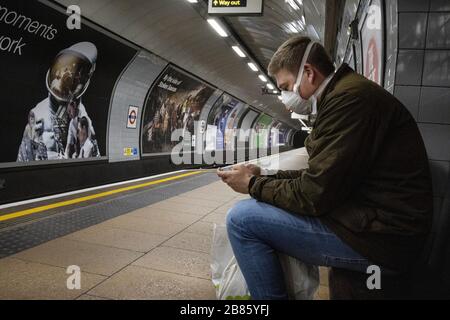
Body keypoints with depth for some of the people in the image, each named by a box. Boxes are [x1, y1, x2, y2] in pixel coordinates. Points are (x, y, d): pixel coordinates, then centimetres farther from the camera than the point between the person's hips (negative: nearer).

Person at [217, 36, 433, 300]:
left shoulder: (349, 96, -19)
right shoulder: (350, 91, 14)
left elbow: (314, 197, -21)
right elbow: (321, 175, 15)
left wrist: (253, 185, -6)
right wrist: (266, 176, 10)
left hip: (380, 238, -10)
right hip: (370, 218, 11)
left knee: (241, 218, -14)